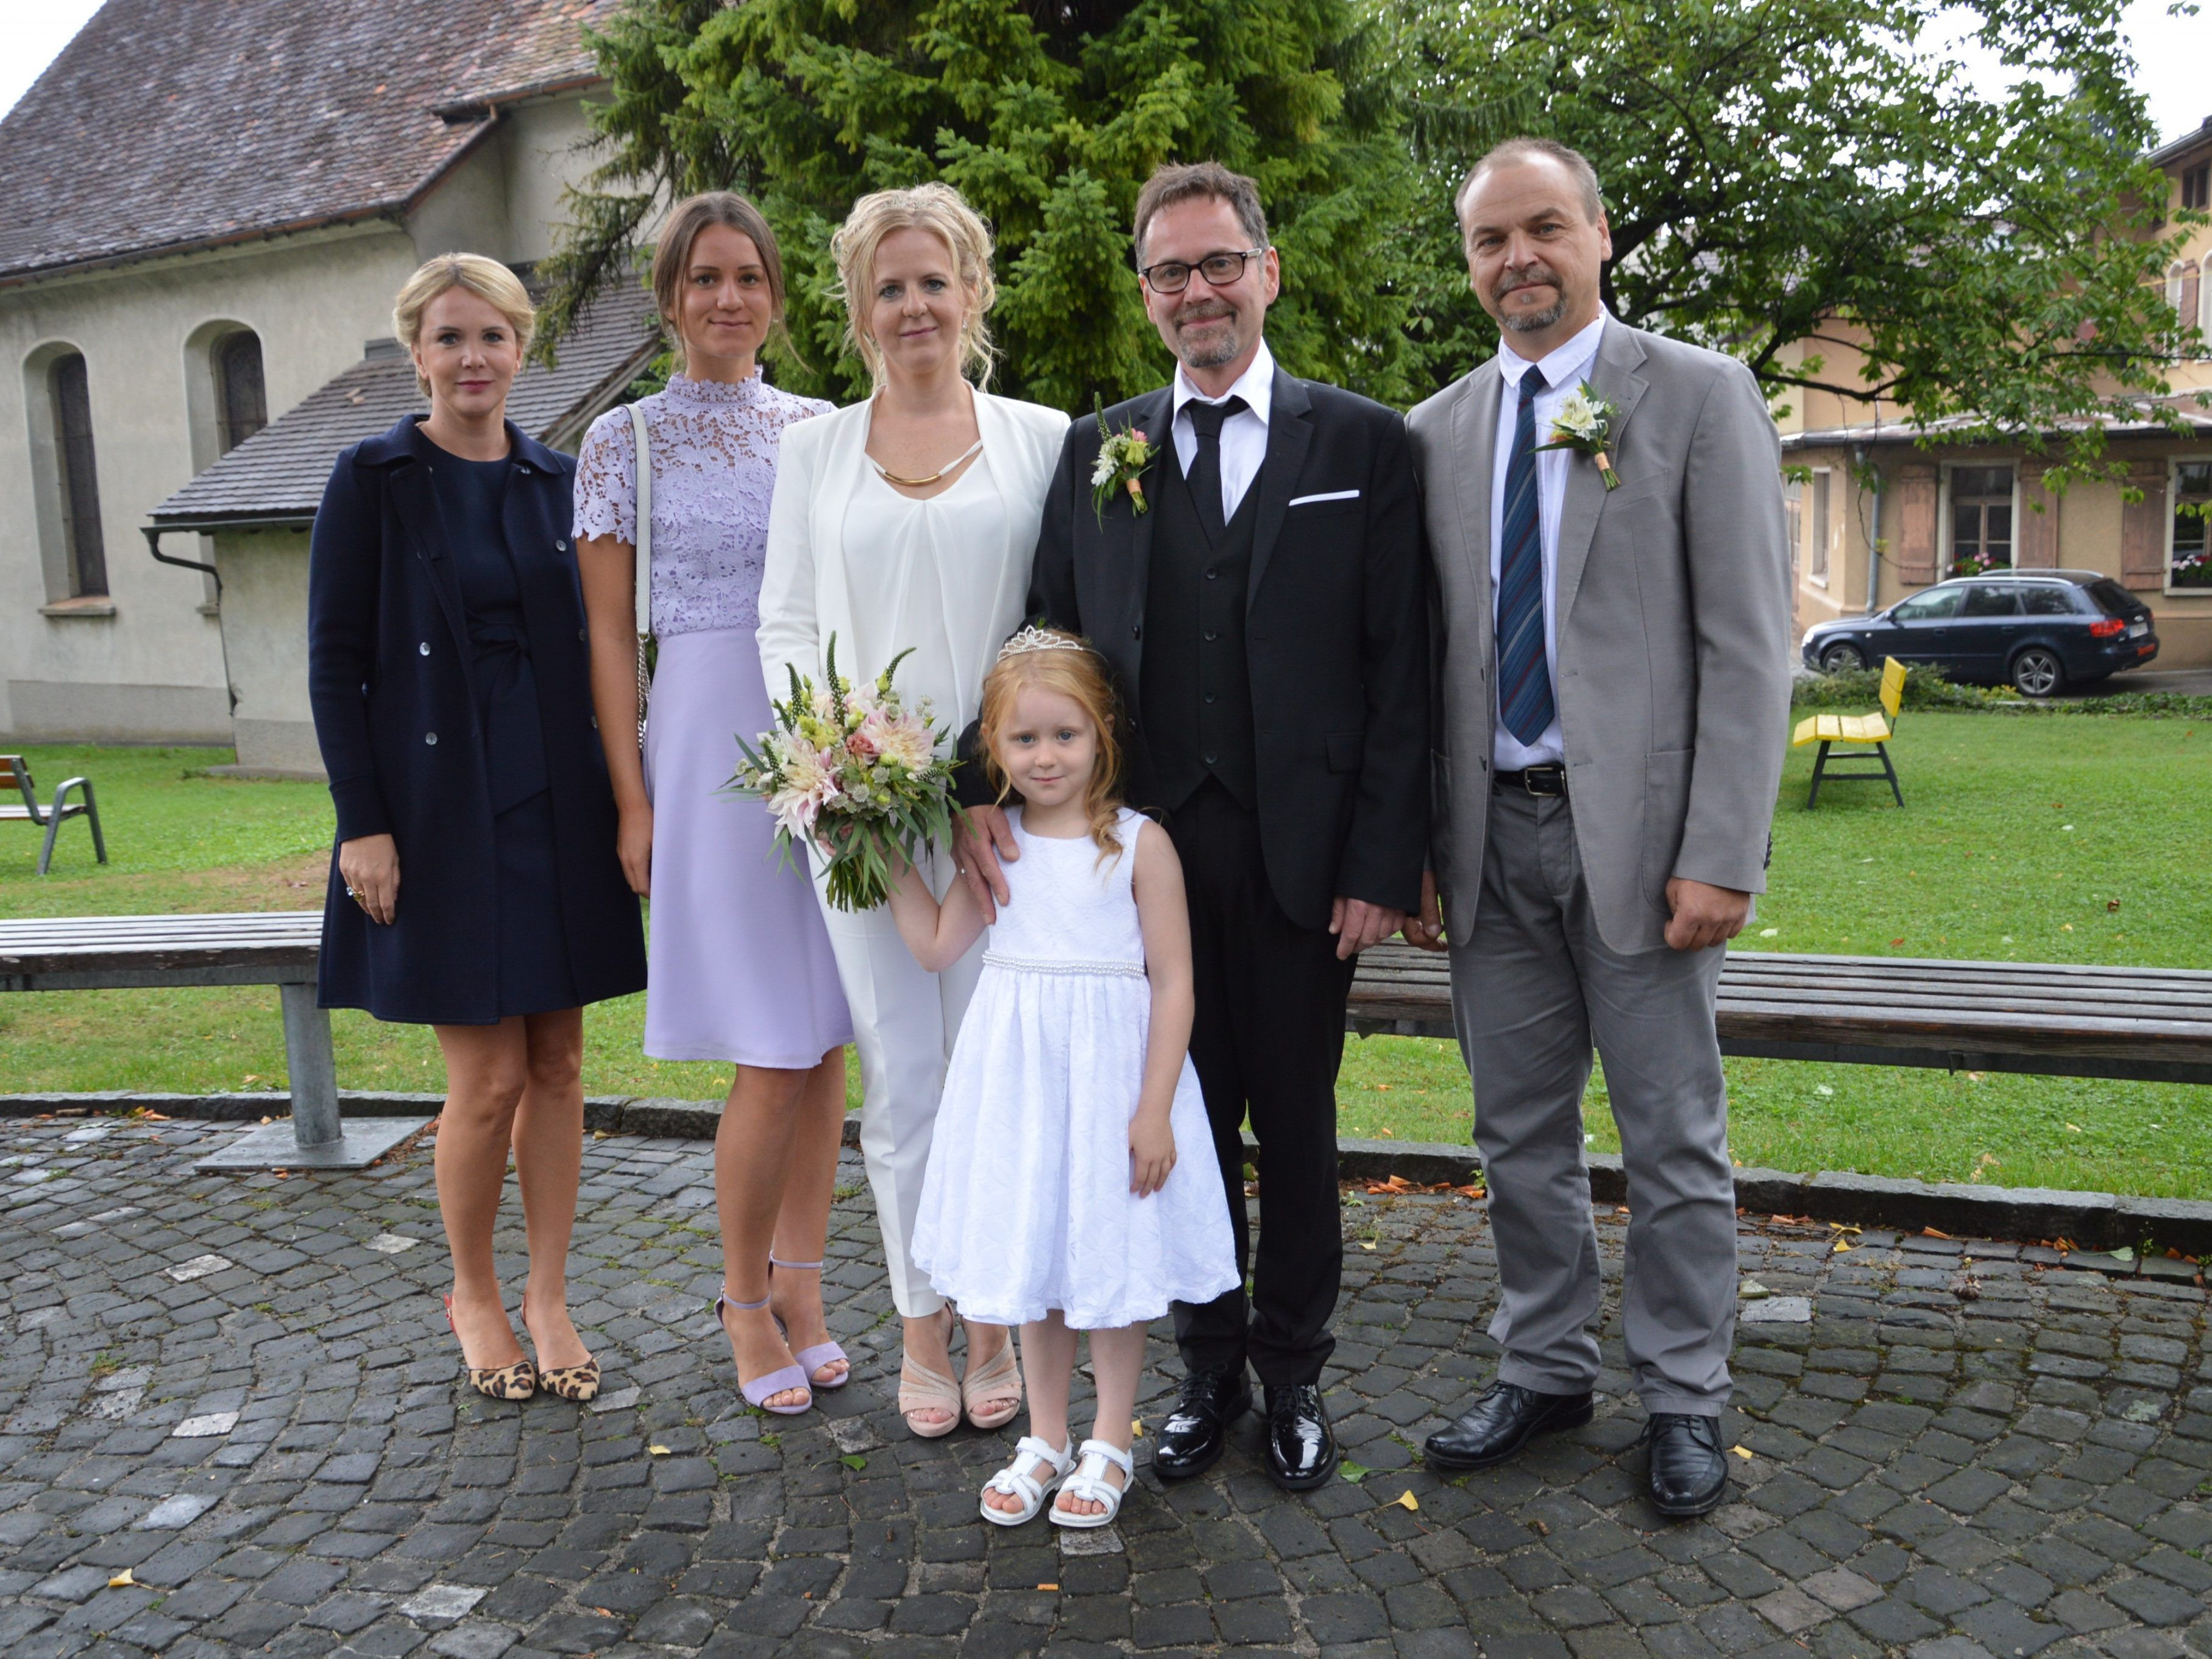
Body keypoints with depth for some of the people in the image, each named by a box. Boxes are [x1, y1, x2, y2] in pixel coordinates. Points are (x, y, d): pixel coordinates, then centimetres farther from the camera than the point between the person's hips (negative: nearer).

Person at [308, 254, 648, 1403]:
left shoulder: (556, 481, 10)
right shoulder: (375, 477, -2)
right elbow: (335, 659, -4)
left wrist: (616, 799, 8)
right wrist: (363, 823, -10)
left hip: (558, 804, 4)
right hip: (441, 808, -4)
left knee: (559, 1065, 8)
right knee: (488, 1079, -2)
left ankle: (548, 1296, 23)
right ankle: (473, 1296, 22)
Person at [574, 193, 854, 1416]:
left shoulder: (820, 430, 11)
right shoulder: (625, 440, 2)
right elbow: (608, 633, 0)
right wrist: (632, 801, -5)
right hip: (709, 747, -4)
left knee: (828, 1039, 7)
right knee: (775, 1056, -5)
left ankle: (801, 1287, 23)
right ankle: (746, 1299, 17)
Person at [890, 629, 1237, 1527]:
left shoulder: (1138, 843, -10)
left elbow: (1173, 983, -10)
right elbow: (938, 944, 10)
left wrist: (1155, 1109, -13)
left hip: (1109, 1070, -4)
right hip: (1016, 1074, 4)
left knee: (1113, 1256, 7)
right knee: (1030, 1252, 14)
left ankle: (1108, 1445, 26)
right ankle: (1046, 1438, 31)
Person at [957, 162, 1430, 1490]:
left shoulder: (1364, 444, 1)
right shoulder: (1096, 449, 9)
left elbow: (1400, 671, -3)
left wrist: (1383, 862, -9)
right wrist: (998, 793, -9)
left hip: (1301, 853, -2)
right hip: (1150, 845, 2)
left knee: (1297, 1122, 11)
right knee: (1187, 1117, 12)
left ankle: (1295, 1373, 30)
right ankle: (1210, 1366, 30)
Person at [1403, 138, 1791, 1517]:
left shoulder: (1700, 395, -1)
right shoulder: (1438, 431, 11)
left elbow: (1748, 644, -7)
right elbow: (1428, 655, 11)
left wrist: (1721, 859, -14)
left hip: (1638, 834, -4)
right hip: (1492, 838, 4)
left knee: (1675, 1141, 7)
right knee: (1521, 1132, 14)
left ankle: (1685, 1400, 25)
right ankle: (1545, 1369, 31)